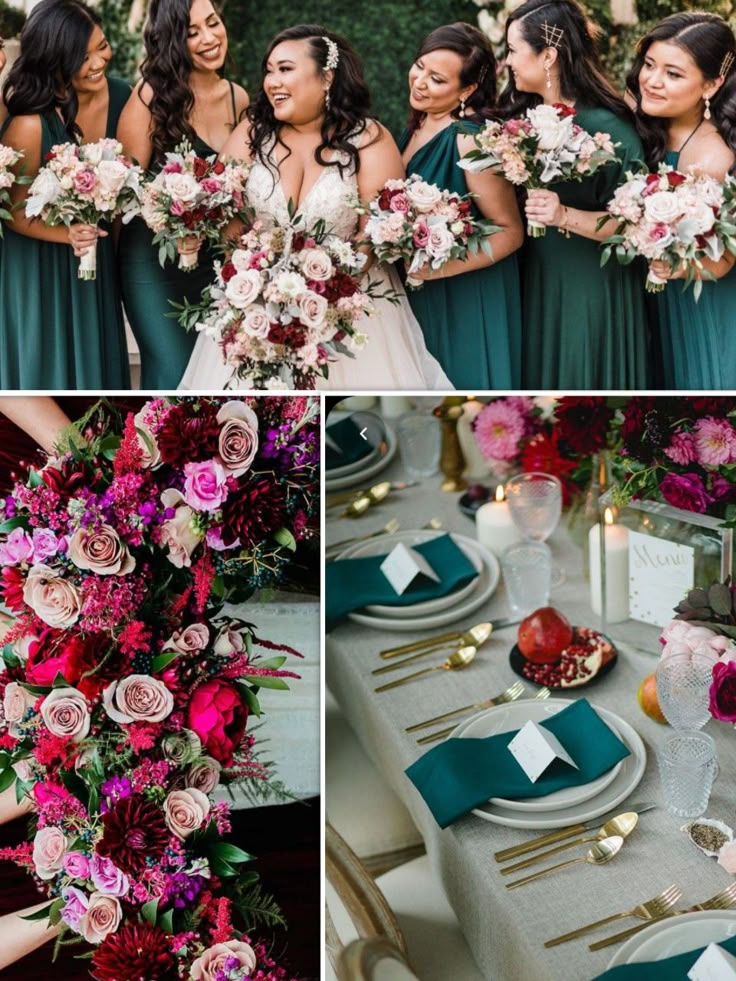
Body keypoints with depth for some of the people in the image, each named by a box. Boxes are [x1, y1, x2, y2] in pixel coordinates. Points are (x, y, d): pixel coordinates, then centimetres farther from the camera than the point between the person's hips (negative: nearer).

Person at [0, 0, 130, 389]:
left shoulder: (121, 97, -11)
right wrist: (68, 234, -30)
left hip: (97, 259, 5)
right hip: (37, 267, -5)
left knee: (94, 362, 17)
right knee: (46, 367, 8)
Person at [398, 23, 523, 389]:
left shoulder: (469, 141, -23)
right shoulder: (417, 126, 1)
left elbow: (511, 232, -20)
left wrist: (441, 268, -26)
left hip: (466, 301, -8)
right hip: (419, 296, 8)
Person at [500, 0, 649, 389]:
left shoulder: (605, 127, -17)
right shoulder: (523, 116, 4)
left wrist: (566, 216, -28)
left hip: (590, 292, -6)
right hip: (534, 283, 7)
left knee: (580, 381, 5)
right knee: (537, 375, 16)